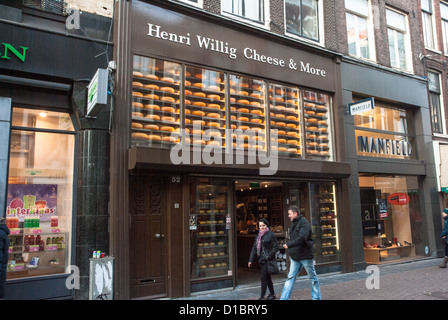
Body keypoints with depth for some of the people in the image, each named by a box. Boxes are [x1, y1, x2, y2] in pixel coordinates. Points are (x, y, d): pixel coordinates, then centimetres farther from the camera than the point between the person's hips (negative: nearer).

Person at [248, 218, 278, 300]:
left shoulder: (271, 235, -8)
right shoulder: (258, 236, 12)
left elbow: (276, 247, -11)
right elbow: (254, 248, 11)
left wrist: (268, 256, -19)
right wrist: (250, 260, 6)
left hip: (268, 260, -7)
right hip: (261, 260, 7)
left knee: (263, 277, -8)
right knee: (267, 277, 14)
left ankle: (262, 296, 0)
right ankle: (272, 294, 27)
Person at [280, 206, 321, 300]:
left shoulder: (304, 223, -12)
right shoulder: (293, 224, 13)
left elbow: (302, 238, -24)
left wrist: (288, 245, -20)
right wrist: (290, 253, 8)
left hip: (305, 255, -7)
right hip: (295, 256, 7)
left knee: (312, 277, 9)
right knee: (290, 277, 2)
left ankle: (317, 297, 22)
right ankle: (284, 298, 1)